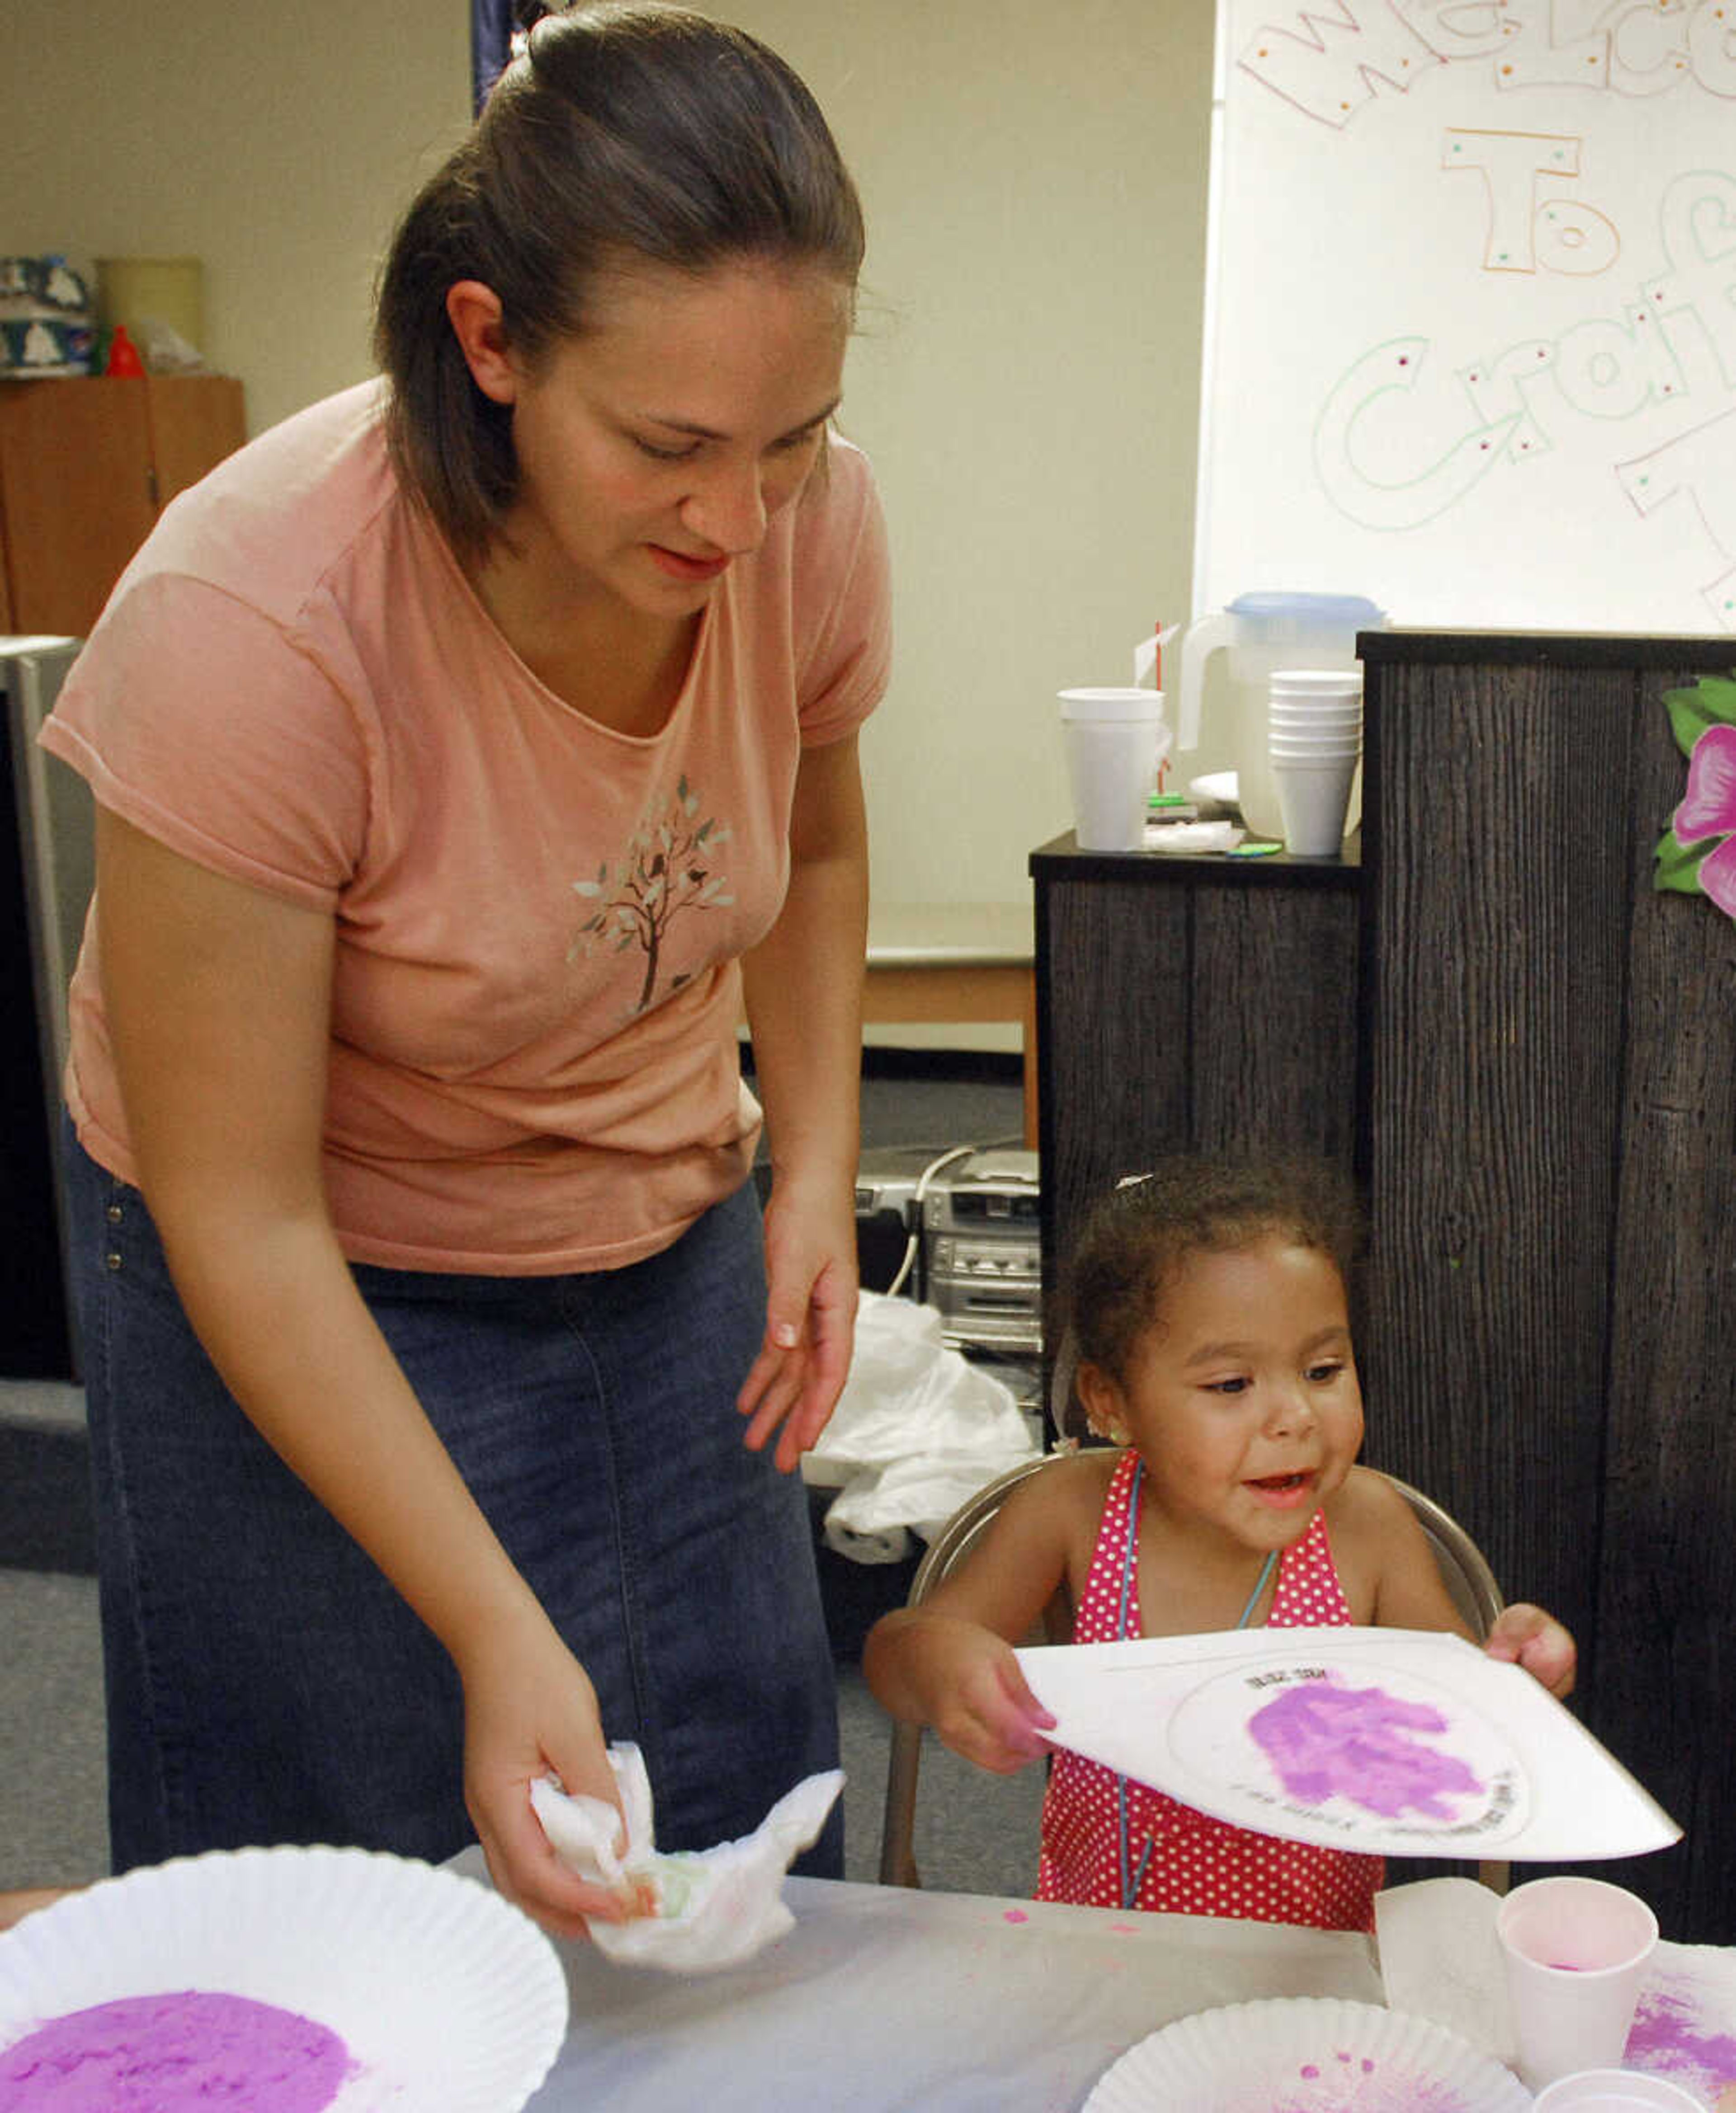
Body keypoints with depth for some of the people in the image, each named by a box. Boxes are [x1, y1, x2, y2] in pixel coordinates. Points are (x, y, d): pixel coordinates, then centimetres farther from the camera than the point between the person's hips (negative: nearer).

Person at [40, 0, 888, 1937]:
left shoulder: (813, 526, -16)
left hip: (666, 1244, 5)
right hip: (314, 1291, -4)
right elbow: (241, 1215, -24)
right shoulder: (246, 626, -31)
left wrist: (816, 1174, -5)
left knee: (737, 1854, 13)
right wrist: (497, 1632, -27)